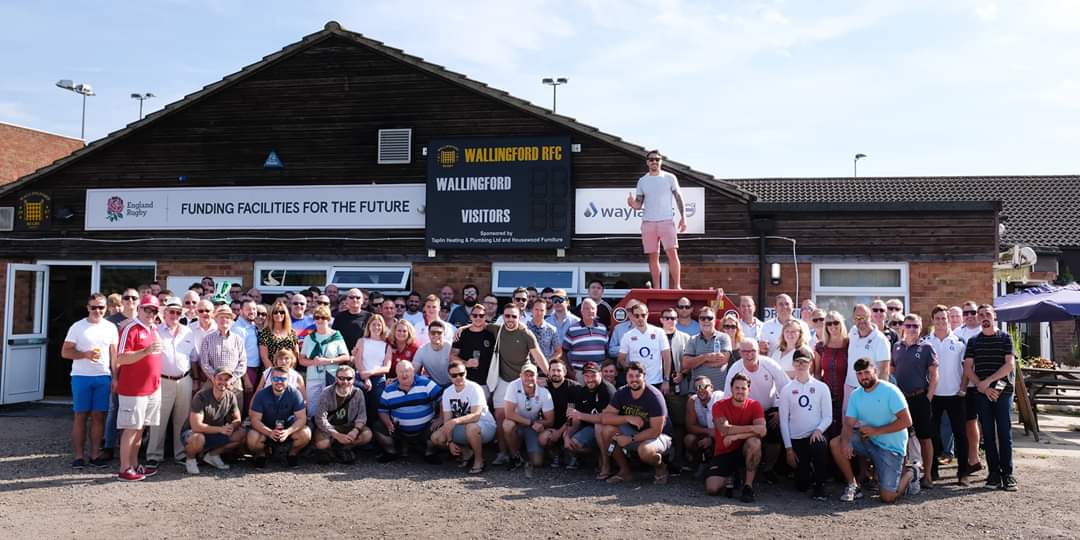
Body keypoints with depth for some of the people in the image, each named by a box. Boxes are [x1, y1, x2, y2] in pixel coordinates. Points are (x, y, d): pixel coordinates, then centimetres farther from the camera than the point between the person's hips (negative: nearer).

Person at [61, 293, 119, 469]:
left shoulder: (110, 327, 8)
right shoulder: (78, 327, 1)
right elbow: (65, 352, -1)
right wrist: (85, 354, -17)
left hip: (103, 377, 2)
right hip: (81, 377, -2)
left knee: (98, 416, 4)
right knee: (81, 416, 2)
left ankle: (95, 454, 10)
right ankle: (79, 456, 7)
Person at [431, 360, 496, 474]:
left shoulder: (474, 388, -20)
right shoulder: (447, 392, -2)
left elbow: (476, 415, -32)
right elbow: (447, 420, -1)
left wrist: (455, 421, -45)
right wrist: (450, 442, -12)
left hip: (485, 425, -6)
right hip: (462, 428, 6)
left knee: (471, 427, -40)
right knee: (436, 437, -9)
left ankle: (479, 460, -14)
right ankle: (466, 452, 11)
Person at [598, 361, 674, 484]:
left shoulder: (654, 396, -22)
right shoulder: (621, 393, -7)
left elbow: (656, 431, -24)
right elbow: (604, 417, -14)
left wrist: (630, 439, -25)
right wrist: (628, 418, -27)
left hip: (659, 436, -5)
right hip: (635, 432, 5)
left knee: (644, 450, -39)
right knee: (607, 430, -20)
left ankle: (660, 467, -2)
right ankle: (624, 470, -2)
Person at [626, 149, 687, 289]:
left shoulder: (669, 178, 5)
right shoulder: (642, 181, 11)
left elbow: (678, 198, 5)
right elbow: (639, 204, 10)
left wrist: (683, 217, -5)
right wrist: (632, 203, -14)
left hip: (666, 221, -2)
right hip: (648, 223, 2)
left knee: (672, 253, -13)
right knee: (653, 256, 4)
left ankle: (677, 286, -9)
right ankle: (656, 288, 9)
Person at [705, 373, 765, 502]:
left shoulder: (755, 406, -7)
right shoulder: (719, 406, -10)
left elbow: (762, 431, -23)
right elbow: (725, 430, -25)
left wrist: (735, 436, -28)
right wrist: (752, 428, -28)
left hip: (745, 450, 0)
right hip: (723, 453, 0)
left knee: (754, 442, -35)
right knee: (711, 488, -19)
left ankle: (748, 486, -20)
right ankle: (728, 479, 18)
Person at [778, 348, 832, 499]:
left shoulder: (821, 387, 1)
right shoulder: (787, 390, 2)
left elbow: (828, 417, -1)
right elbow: (783, 420, 1)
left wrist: (818, 430, -21)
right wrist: (788, 448, -4)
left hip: (815, 436, -1)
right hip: (796, 439, 1)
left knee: (820, 445, -37)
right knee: (801, 485, -1)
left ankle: (820, 485, -15)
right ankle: (808, 470, 36)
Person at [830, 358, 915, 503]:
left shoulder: (890, 391, -15)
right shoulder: (855, 395, 2)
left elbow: (906, 421, -20)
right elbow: (849, 424, -4)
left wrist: (876, 431, -20)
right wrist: (846, 441, -26)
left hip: (891, 447, -5)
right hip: (868, 442, 6)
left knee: (888, 497, -12)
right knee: (835, 444, -16)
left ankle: (909, 474, 20)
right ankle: (853, 486, -2)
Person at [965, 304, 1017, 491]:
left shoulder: (1005, 338, 4)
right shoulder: (973, 341, 9)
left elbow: (1010, 365, -6)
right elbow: (968, 368, 4)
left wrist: (987, 381, -11)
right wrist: (983, 387, -8)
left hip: (1003, 391, -2)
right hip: (982, 393, 2)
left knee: (1004, 433, -2)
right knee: (988, 434, 4)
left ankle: (1007, 474, 2)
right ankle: (994, 473, 9)